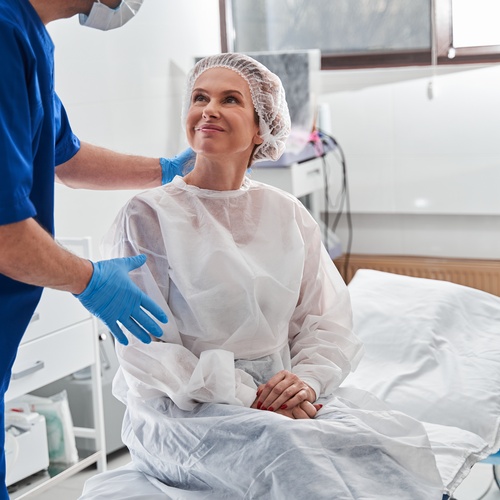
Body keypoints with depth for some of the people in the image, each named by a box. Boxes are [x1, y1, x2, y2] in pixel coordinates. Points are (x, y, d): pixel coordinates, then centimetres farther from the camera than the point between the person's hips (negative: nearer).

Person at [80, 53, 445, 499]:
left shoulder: (289, 215, 12)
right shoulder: (148, 217, -2)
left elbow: (328, 321, 9)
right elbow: (146, 352, -8)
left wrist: (307, 379, -13)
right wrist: (249, 397, -16)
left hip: (281, 397, 4)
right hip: (182, 411, -4)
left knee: (396, 437, -23)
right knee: (281, 446, -35)